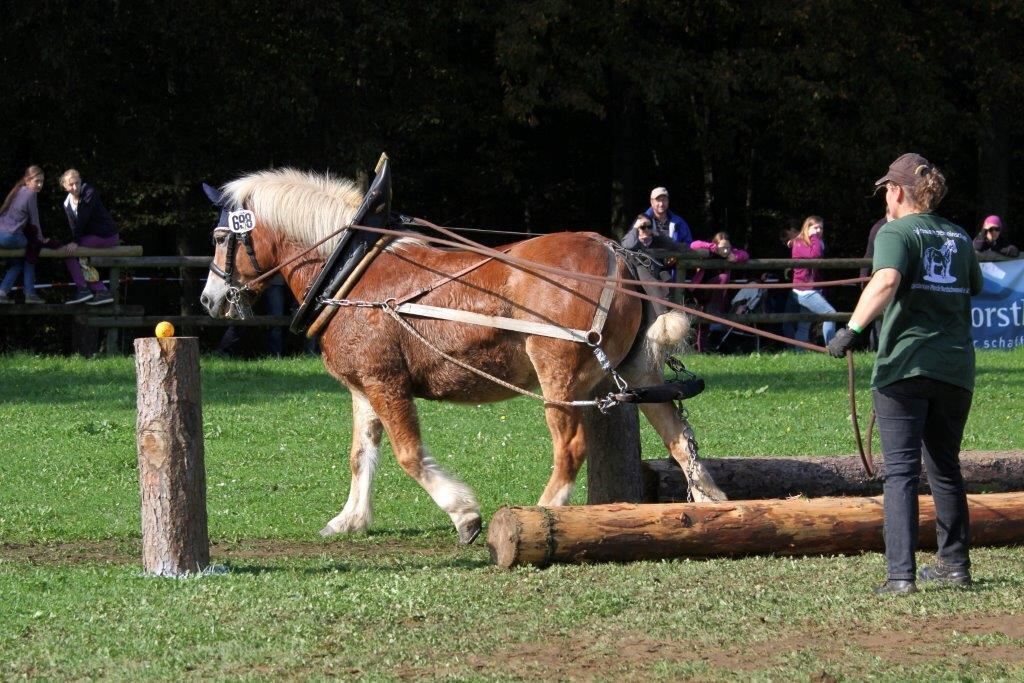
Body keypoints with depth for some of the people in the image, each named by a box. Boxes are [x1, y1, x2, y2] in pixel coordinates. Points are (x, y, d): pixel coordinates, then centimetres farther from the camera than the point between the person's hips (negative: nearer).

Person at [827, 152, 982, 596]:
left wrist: (852, 328, -32)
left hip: (904, 366, -5)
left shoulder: (897, 232, -4)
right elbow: (976, 288, 26)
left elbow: (886, 280, -24)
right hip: (956, 367, 5)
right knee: (945, 468, 19)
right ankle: (954, 563, 25)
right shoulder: (959, 238, 13)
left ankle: (900, 573, -17)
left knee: (901, 471, -7)